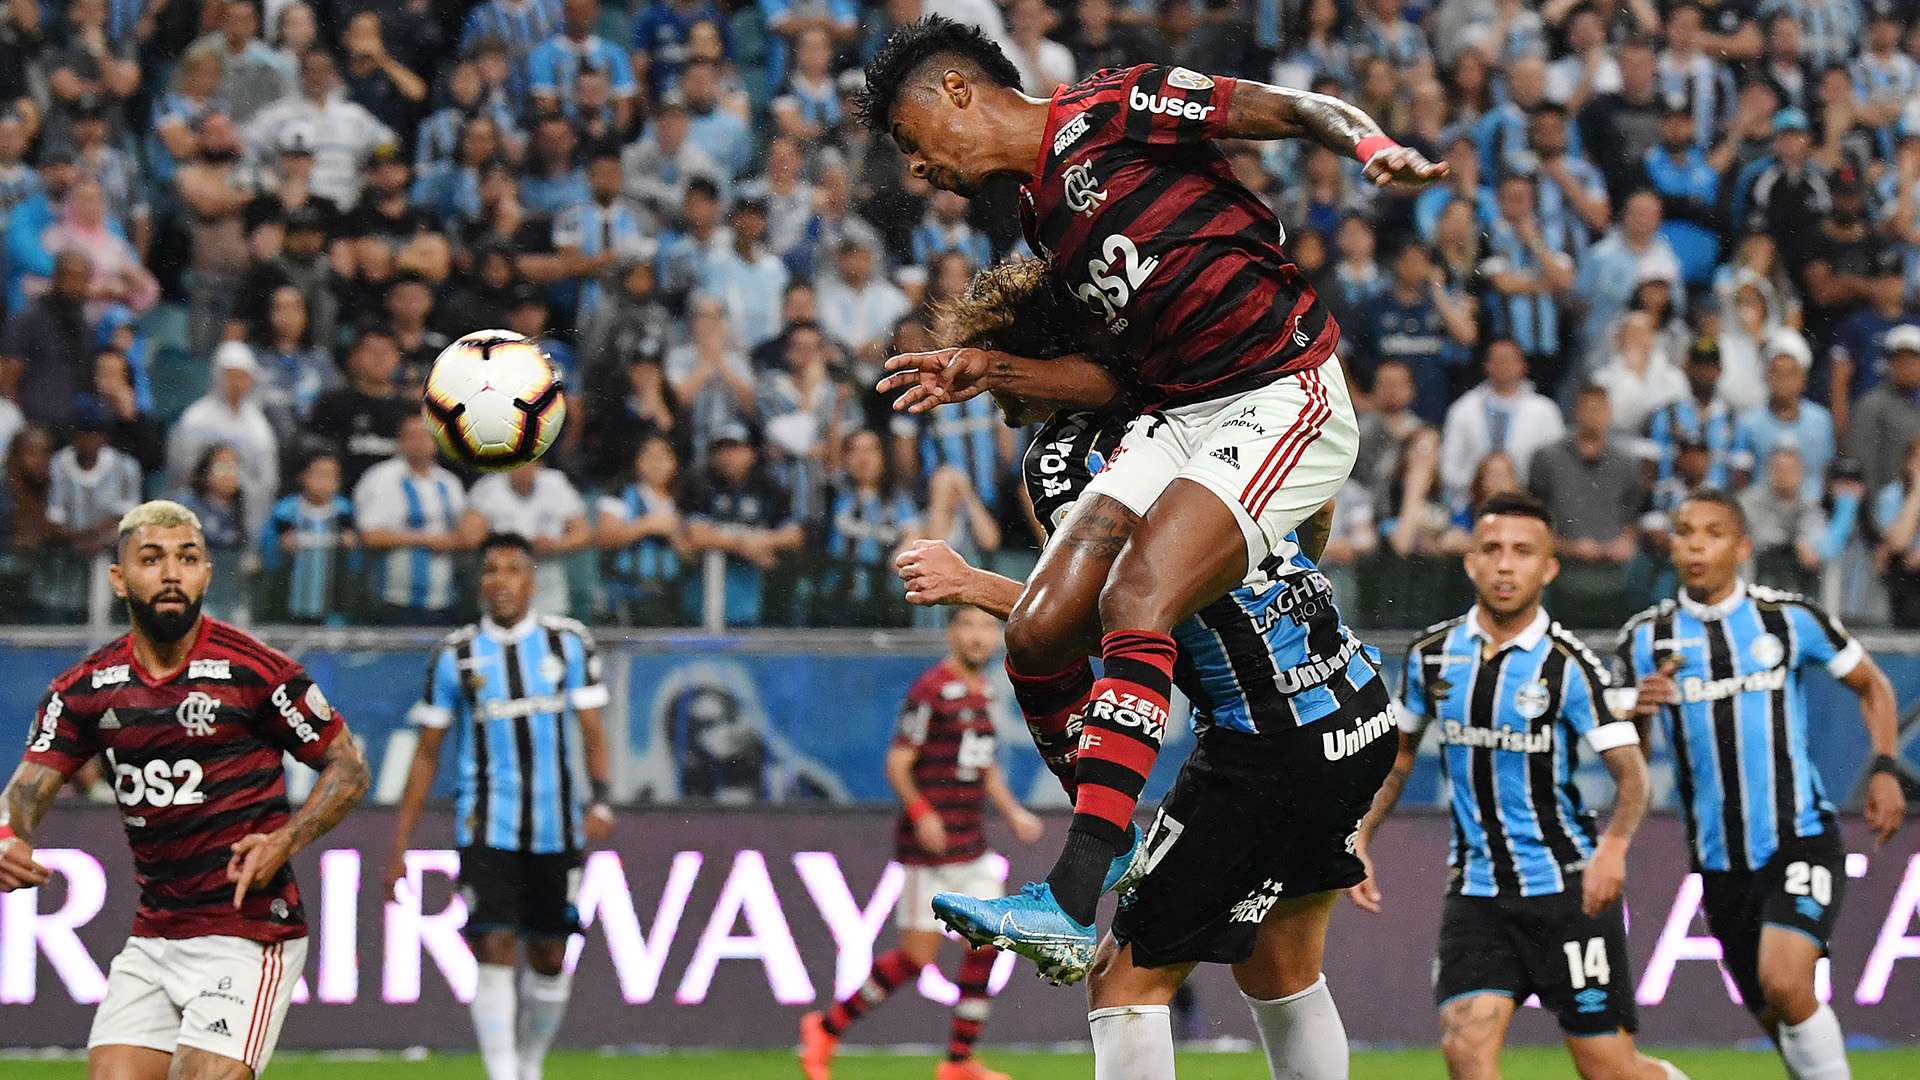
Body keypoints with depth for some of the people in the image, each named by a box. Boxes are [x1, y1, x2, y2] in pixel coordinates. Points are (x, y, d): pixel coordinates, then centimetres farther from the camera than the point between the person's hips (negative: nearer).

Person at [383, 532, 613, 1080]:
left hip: (557, 829, 2)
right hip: (487, 828, -1)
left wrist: (600, 799, -16)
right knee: (494, 953, -14)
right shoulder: (456, 655, 1)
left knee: (550, 959, 8)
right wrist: (399, 845, 3)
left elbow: (592, 731, 3)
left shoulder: (569, 643, 3)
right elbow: (427, 752, 6)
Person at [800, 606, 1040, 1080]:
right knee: (917, 955, -8)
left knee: (988, 942, 2)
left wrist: (1014, 813, 16)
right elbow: (897, 763, -15)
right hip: (931, 845, -8)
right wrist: (921, 812, -29)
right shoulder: (930, 691, -12)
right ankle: (827, 1029, 6)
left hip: (972, 845, 8)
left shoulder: (982, 693, 14)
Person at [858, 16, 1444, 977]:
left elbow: (1294, 110, -11)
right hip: (1176, 419, 8)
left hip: (1283, 401, -8)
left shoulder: (1109, 110, -4)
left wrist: (1371, 147, -30)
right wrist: (990, 372, 11)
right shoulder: (1043, 217, 19)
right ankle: (1109, 857, 11)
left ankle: (1075, 904, -34)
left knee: (1135, 603, -26)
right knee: (1039, 637, -6)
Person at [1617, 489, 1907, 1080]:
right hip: (1718, 861, 3)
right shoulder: (1646, 639, 3)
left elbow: (1871, 684, 12)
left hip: (1800, 838, -3)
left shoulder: (1789, 618, -2)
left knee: (1785, 983, -25)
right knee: (1777, 1019, 10)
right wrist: (1634, 710, -16)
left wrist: (1884, 770, -2)